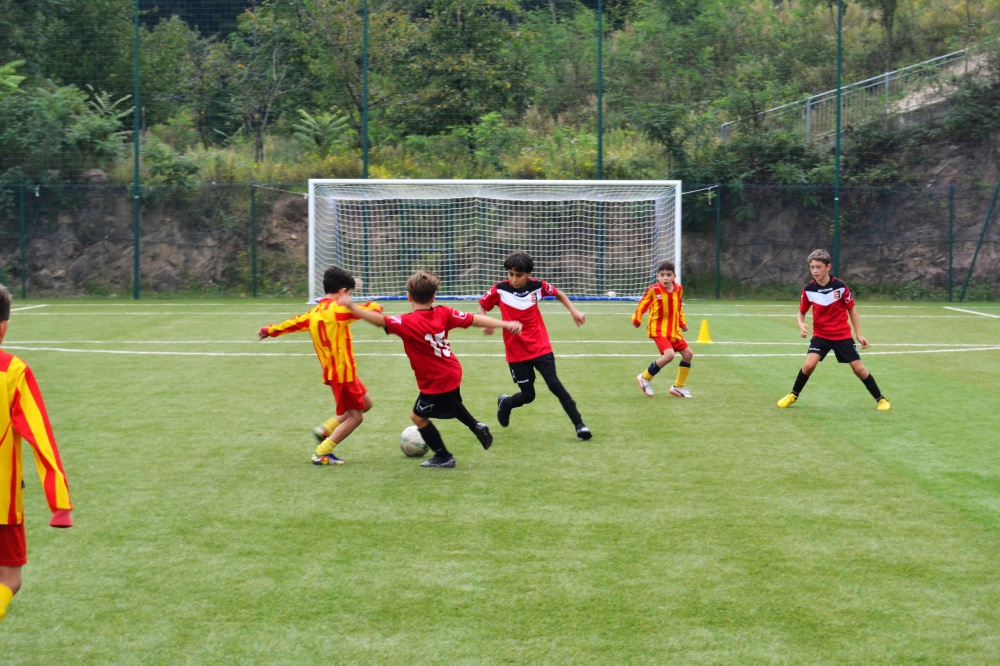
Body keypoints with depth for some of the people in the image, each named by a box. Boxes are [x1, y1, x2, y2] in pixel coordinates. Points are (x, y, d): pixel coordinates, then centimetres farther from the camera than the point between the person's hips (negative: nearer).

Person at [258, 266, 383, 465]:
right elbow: (365, 311, -16)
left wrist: (271, 330, 35)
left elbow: (295, 322, 19)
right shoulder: (338, 309, -17)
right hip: (343, 372, -9)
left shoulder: (314, 313, 7)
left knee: (366, 404, 19)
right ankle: (322, 454, 3)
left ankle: (325, 430, 19)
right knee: (355, 416, -1)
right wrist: (375, 306, 8)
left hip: (332, 371, 9)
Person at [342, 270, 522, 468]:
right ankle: (477, 427, 41)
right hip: (453, 373, 7)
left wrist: (351, 307, -39)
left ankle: (444, 457, 22)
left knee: (418, 417, 13)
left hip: (435, 383, -7)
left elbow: (380, 320, -35)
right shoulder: (443, 313, -7)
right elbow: (474, 319, -4)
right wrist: (506, 324, 0)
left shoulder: (408, 323, -25)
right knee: (452, 403, 37)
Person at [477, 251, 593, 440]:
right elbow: (482, 308, 1)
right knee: (528, 395, 4)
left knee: (554, 384, -13)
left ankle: (579, 424, -5)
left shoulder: (537, 286, -7)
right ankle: (505, 403, 38)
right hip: (516, 352, -1)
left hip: (541, 347, 1)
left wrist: (574, 312, 4)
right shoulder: (499, 290, -12)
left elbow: (559, 294, 13)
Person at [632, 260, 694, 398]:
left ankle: (678, 387, 21)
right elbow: (642, 304, -5)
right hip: (658, 329, -7)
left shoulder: (678, 289, 1)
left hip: (673, 329, 7)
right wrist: (637, 319, -11)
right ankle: (645, 378, -5)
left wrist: (682, 322, 10)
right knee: (669, 354, -25)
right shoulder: (653, 290, -15)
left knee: (688, 354, 7)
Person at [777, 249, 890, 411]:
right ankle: (793, 395, 4)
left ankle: (880, 399, 17)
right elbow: (801, 312, 5)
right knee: (809, 364, -18)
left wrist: (859, 334, 0)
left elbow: (851, 309, -1)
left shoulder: (840, 286, -14)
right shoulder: (808, 289, -9)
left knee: (858, 368, -1)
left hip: (842, 335, -1)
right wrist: (801, 325, -18)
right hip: (820, 334, 1)